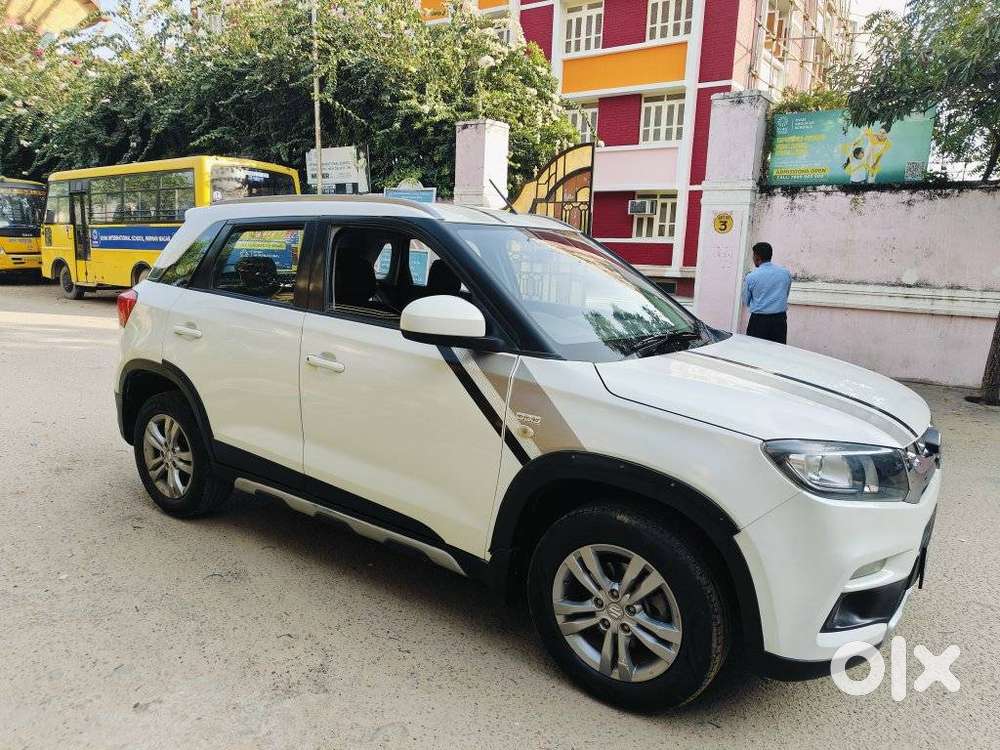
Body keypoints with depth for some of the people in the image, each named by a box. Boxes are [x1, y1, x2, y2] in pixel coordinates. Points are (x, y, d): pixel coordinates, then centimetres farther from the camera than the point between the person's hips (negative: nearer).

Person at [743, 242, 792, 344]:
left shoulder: (751, 277, -7)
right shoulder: (786, 273, 3)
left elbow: (746, 302, 5)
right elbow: (786, 295, 15)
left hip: (758, 320, -3)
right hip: (780, 320, 3)